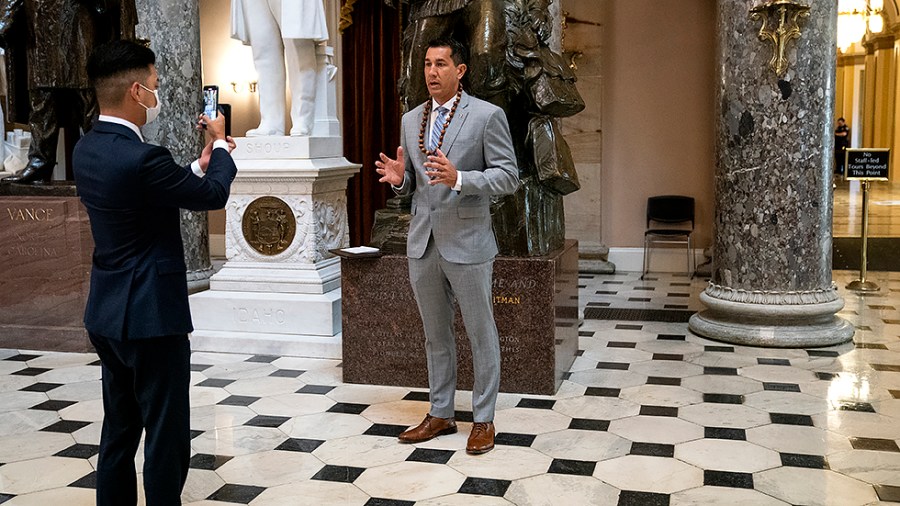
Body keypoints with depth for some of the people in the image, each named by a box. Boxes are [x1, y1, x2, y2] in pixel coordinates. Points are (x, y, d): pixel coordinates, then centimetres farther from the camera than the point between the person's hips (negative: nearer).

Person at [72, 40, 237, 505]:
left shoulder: (87, 149, 4)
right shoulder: (139, 158, -23)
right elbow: (214, 194, -10)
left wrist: (202, 163, 15)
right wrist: (220, 143, 6)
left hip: (107, 315, 9)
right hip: (151, 315, -9)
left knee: (119, 431, 18)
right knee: (167, 436, 2)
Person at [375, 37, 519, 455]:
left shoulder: (487, 115, -6)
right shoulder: (411, 120, 11)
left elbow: (508, 176, -10)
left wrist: (458, 178, -24)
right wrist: (400, 178, -6)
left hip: (467, 243, -5)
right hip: (422, 244, 6)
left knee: (481, 334, 5)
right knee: (435, 334, 15)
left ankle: (483, 419, 17)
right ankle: (440, 414, 28)